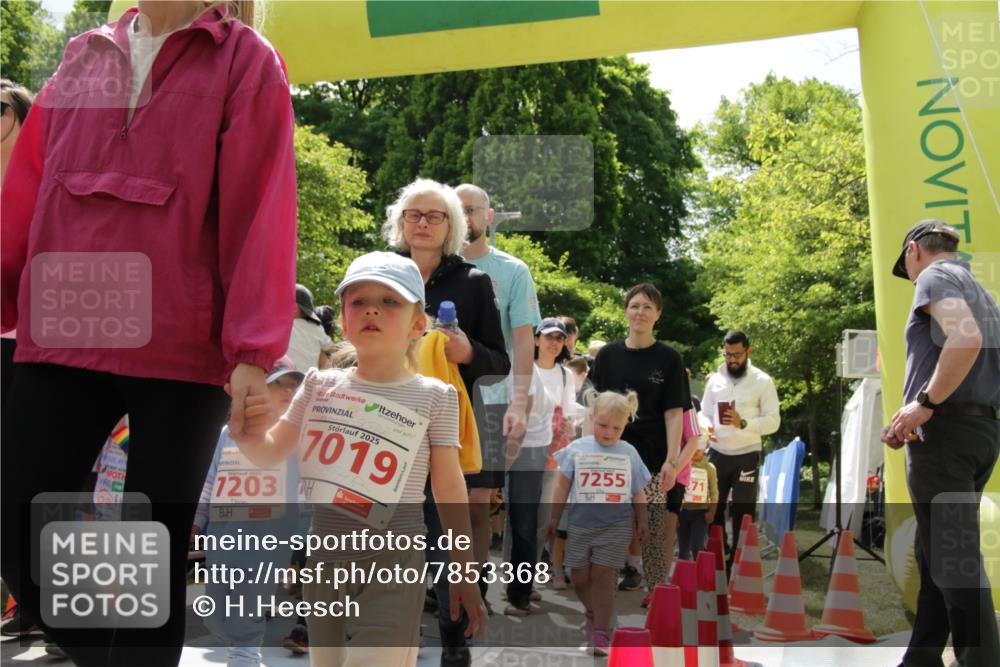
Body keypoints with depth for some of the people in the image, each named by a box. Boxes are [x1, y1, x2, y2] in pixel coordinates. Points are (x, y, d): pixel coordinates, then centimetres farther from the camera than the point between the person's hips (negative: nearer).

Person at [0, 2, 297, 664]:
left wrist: (252, 350, -12)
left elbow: (261, 210, -5)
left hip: (184, 347, -4)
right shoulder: (85, 57, 18)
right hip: (64, 336, 4)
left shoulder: (247, 61, 4)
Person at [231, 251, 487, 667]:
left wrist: (463, 570, 2)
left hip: (392, 559, -4)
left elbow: (448, 487, 1)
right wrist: (246, 432, -12)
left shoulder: (433, 396, -3)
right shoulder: (320, 385, 4)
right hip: (326, 556, 4)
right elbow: (270, 453, 12)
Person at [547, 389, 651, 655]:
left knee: (603, 576, -7)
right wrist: (554, 518, 8)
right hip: (580, 525, 2)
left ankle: (601, 633, 2)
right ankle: (593, 613, 35)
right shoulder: (577, 448, 0)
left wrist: (642, 522, 9)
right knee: (580, 578, 7)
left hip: (615, 527, -1)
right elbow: (563, 486, 6)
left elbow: (638, 493, 10)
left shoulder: (629, 453, 2)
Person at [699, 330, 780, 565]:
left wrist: (743, 423, -23)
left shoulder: (763, 382, -3)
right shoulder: (714, 380, 7)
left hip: (747, 455, -3)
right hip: (717, 454, 4)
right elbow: (704, 414, 10)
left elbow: (773, 421, -7)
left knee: (743, 513, 0)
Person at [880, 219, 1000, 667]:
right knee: (936, 551, 15)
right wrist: (910, 425, 17)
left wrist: (923, 403, -19)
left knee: (952, 556, -8)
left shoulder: (935, 276, -5)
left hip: (945, 430, -9)